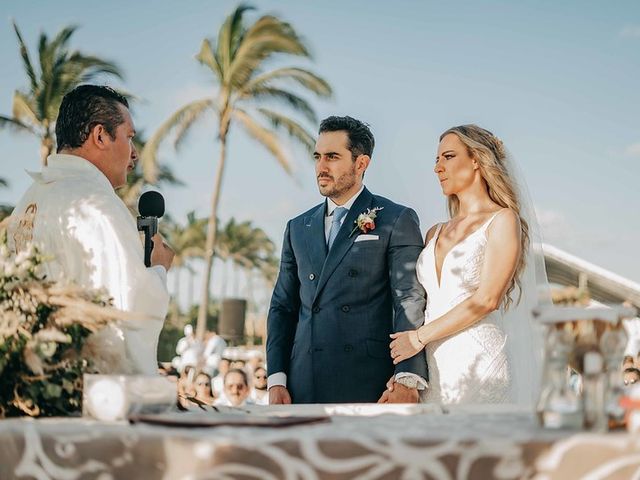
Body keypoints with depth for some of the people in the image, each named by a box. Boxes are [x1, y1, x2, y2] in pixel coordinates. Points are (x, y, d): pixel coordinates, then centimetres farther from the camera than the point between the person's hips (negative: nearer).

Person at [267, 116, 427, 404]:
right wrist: (277, 381, 6)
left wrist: (407, 382, -17)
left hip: (368, 386, -4)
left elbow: (410, 303, -6)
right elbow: (282, 307, 17)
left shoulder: (397, 221, 2)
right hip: (305, 388, 4)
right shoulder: (298, 228, 18)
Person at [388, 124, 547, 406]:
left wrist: (420, 337, -8)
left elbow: (487, 299, -10)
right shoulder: (435, 233, 19)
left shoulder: (503, 220, 0)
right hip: (431, 367, 5)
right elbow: (421, 300, 15)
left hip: (477, 361, -5)